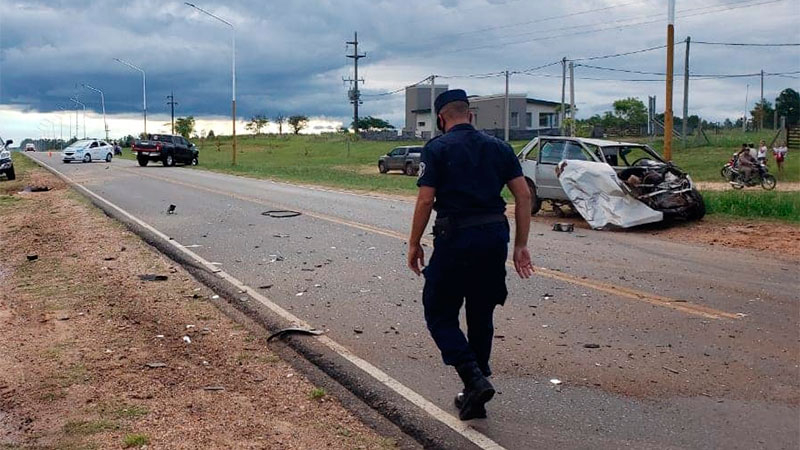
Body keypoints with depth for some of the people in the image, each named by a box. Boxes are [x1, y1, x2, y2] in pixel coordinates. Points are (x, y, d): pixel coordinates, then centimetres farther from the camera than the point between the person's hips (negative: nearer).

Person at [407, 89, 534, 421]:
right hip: (495, 237, 5)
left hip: (455, 238, -5)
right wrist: (520, 245, 10)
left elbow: (425, 200, -8)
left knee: (439, 313, 8)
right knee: (481, 316, 16)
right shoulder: (499, 147, 11)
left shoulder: (437, 148, -2)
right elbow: (523, 195, 6)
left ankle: (475, 380, -11)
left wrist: (414, 244, 2)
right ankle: (474, 396, 22)